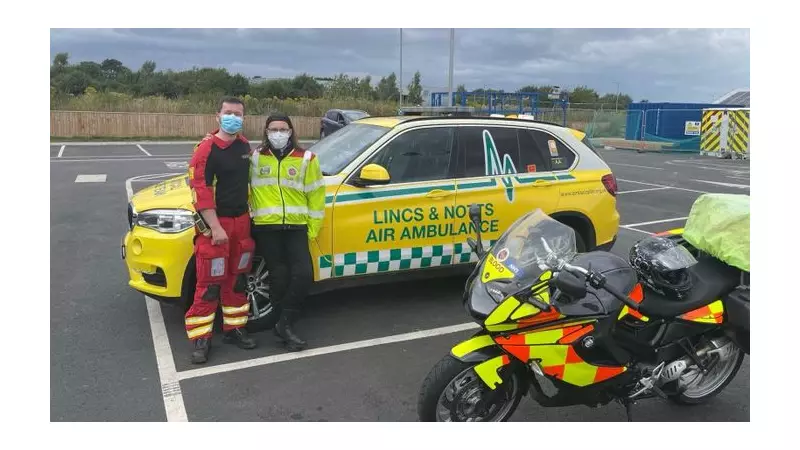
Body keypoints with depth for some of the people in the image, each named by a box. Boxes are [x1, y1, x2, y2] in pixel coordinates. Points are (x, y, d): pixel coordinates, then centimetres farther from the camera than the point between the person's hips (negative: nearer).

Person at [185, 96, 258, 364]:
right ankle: (201, 339, 8)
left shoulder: (245, 145, 9)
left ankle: (234, 328, 27)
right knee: (209, 284, -2)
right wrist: (215, 228, -20)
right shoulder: (206, 149, -13)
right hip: (215, 223, -7)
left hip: (241, 221, 7)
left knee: (237, 279, 14)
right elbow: (200, 191, -17)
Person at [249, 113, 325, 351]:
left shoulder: (306, 159, 3)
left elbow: (315, 195, 5)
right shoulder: (255, 158, 5)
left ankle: (285, 324, 3)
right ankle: (287, 325, 14)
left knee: (304, 274, -10)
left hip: (296, 227, 1)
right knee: (280, 277, -2)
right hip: (266, 227, 0)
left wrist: (313, 228, 4)